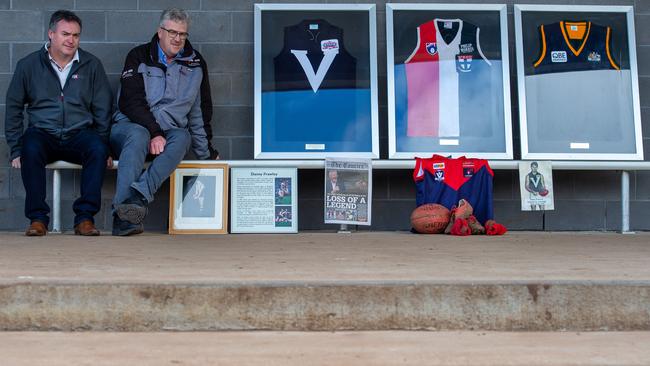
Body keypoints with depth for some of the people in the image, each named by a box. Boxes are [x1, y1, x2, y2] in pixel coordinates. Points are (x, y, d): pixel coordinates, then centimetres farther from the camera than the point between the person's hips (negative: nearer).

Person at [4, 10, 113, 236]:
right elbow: (13, 108, 9)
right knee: (31, 147, -34)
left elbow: (103, 110, 9)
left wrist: (105, 147, 1)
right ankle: (38, 218, -25)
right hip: (43, 135, 0)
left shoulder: (92, 65, 8)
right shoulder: (28, 65, 7)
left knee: (98, 148, -32)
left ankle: (85, 217, -27)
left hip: (79, 135, 0)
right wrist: (16, 150, 2)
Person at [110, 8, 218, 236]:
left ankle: (139, 196, -51)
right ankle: (122, 216, -51)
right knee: (138, 136, -38)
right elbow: (131, 102, -9)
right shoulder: (139, 57, 3)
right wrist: (154, 133, -23)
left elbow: (201, 111, 16)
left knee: (182, 138, -33)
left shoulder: (195, 63, 13)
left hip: (169, 132, 3)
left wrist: (205, 152, 14)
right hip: (131, 125, -2)